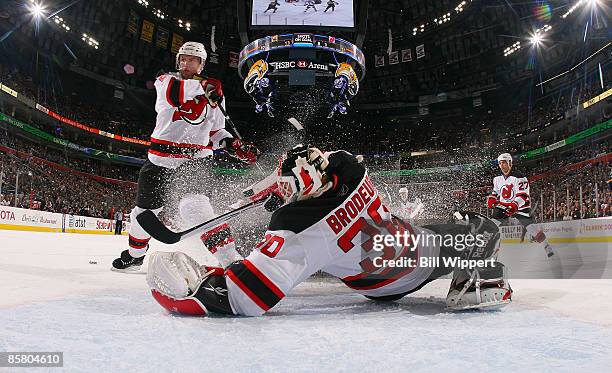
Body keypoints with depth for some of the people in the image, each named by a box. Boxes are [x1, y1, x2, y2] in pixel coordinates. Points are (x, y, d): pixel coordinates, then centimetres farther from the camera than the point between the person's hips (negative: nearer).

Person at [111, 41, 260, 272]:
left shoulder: (214, 94, 10)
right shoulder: (166, 80, 5)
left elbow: (215, 132, 15)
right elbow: (172, 92, -21)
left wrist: (236, 147, -2)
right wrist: (201, 86, -34)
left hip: (195, 158, -1)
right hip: (161, 158, 2)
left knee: (192, 205, -27)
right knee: (145, 210, 14)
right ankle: (135, 254, 40)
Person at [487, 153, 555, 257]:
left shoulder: (518, 177, -16)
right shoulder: (497, 179, 6)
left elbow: (523, 195, -21)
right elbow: (496, 192, 19)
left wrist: (515, 205, -35)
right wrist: (491, 198, -2)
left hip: (520, 206, -6)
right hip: (503, 205, 6)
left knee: (531, 227, -12)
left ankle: (548, 248, -2)